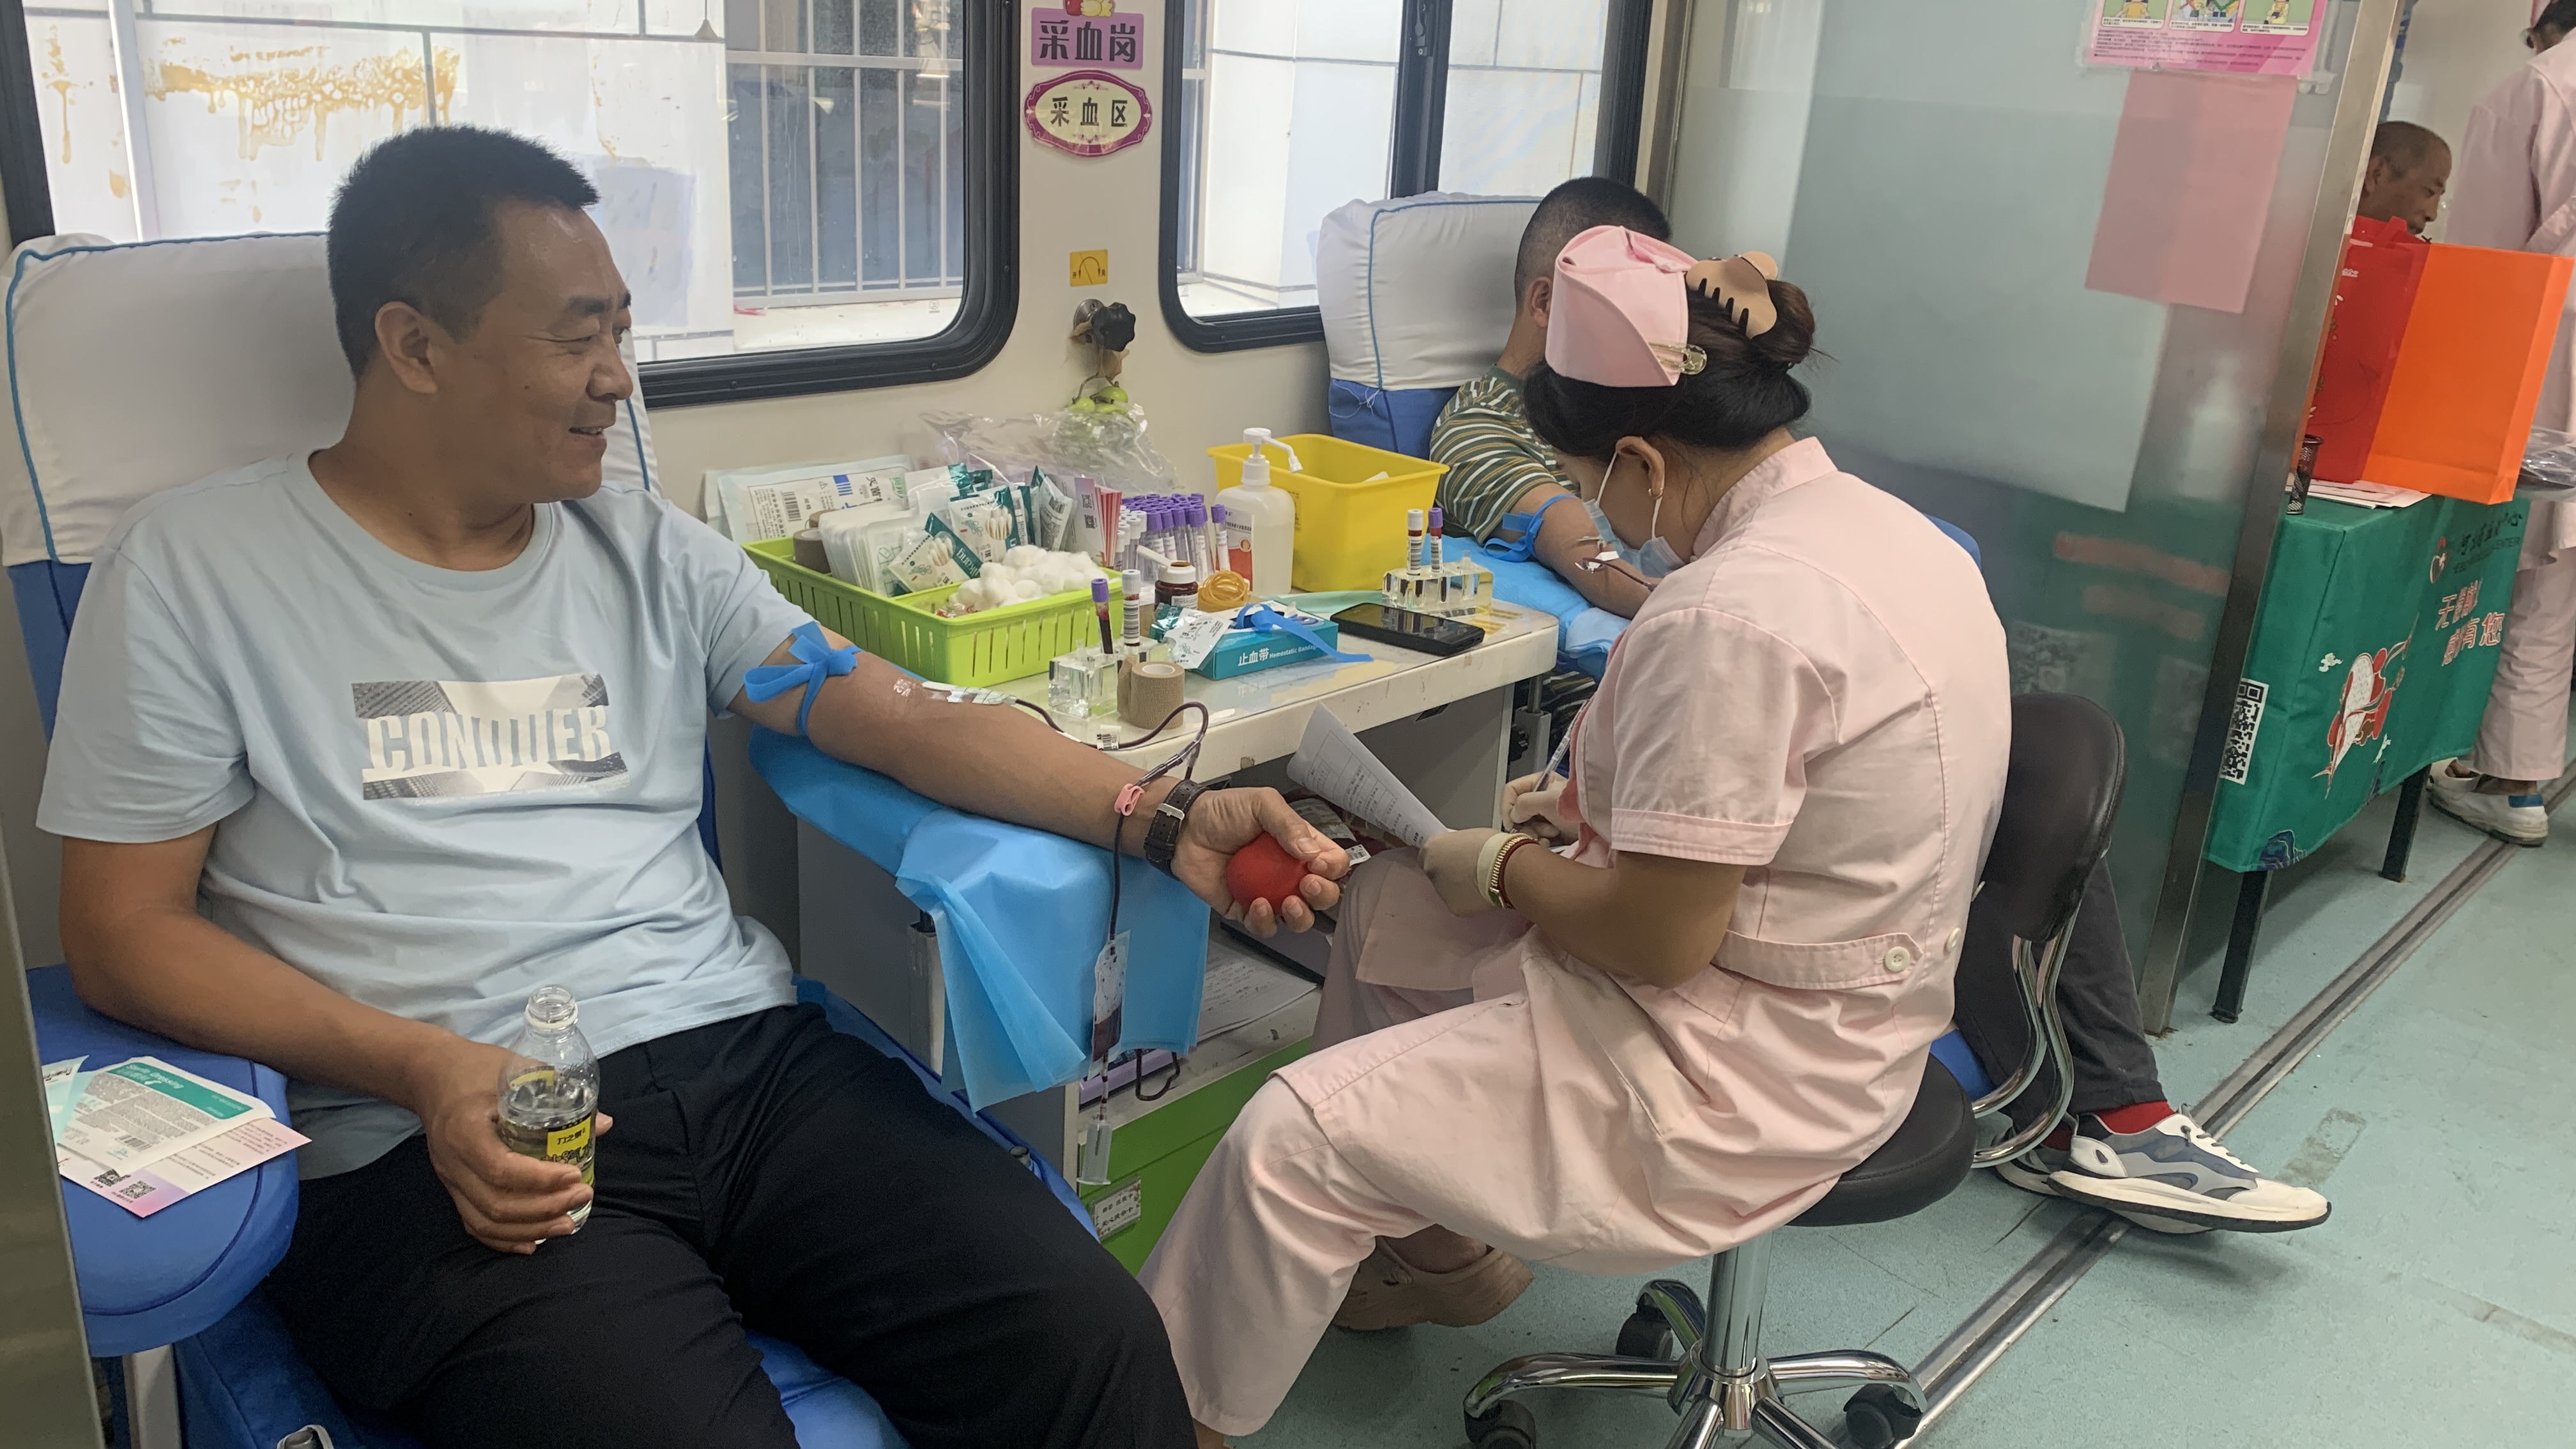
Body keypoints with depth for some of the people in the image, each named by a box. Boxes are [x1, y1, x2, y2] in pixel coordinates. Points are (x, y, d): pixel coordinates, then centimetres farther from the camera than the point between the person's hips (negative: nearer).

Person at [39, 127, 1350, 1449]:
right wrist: (426, 1069, -13)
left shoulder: (650, 554, 15)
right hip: (430, 1145, -3)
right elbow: (123, 932, 3)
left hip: (743, 1053, 3)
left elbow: (910, 722, 8)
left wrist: (1162, 819, -6)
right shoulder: (194, 569, 5)